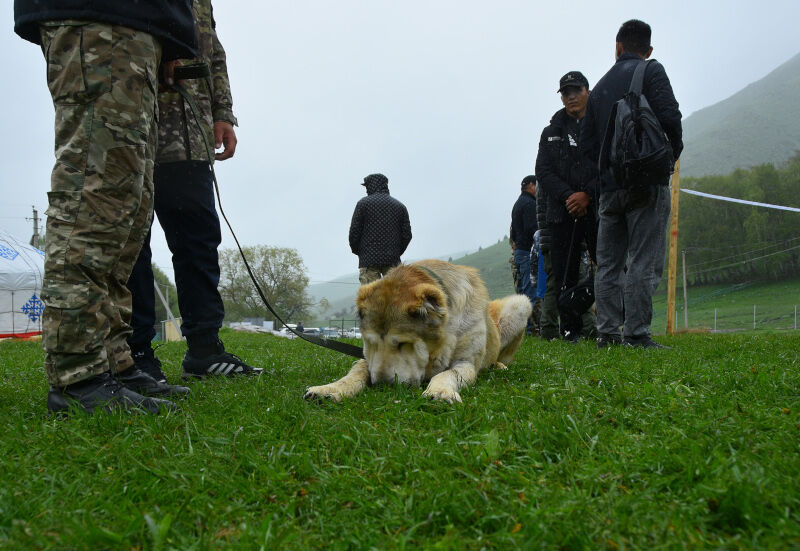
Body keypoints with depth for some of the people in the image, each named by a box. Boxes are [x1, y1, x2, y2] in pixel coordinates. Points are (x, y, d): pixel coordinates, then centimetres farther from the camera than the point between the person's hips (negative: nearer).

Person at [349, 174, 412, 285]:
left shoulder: (363, 203, 1)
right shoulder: (400, 206, 11)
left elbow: (354, 231, -3)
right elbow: (407, 235, 7)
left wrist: (356, 251, 12)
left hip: (369, 259, -3)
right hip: (392, 260, 3)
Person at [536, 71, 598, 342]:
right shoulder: (552, 131, 16)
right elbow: (543, 172, 6)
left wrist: (588, 194, -14)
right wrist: (568, 196, -9)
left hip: (599, 210, -2)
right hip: (563, 212, 2)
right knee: (564, 274, 2)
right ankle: (570, 330, 10)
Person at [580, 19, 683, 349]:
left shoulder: (600, 87, 18)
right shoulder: (652, 71, 2)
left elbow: (587, 144, 14)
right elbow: (670, 116, -12)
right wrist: (673, 152, 5)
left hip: (609, 187, 5)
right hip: (648, 184, -5)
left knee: (608, 263, 7)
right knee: (644, 262, -5)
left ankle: (608, 331, 7)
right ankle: (636, 334, -7)